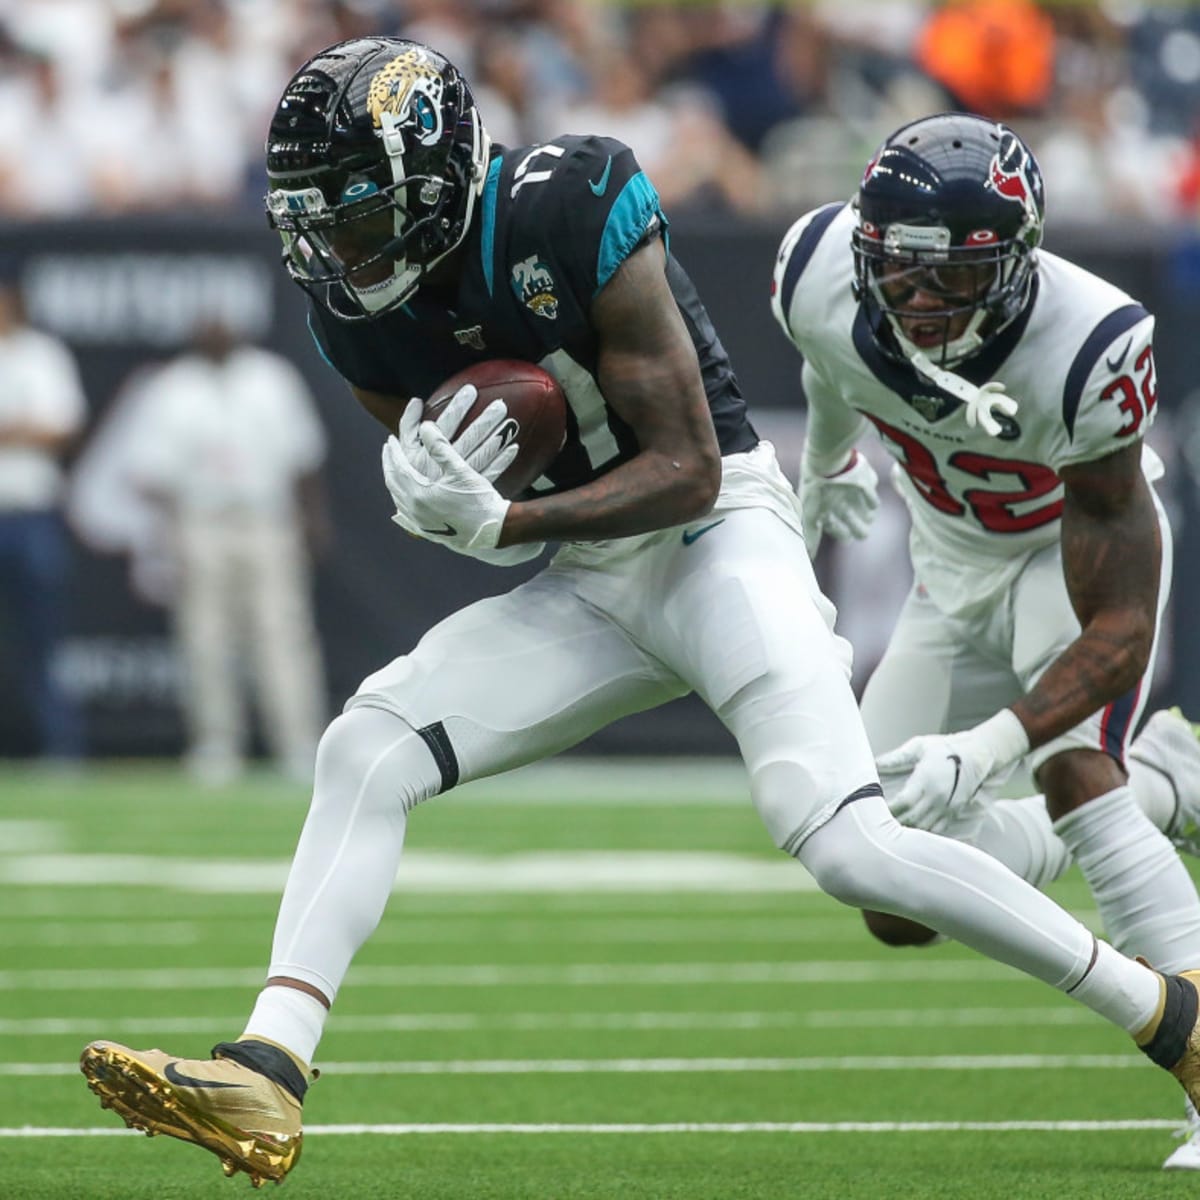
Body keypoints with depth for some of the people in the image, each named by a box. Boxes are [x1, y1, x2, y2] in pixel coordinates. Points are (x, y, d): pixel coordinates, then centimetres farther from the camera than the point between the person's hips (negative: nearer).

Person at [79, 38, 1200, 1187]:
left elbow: (689, 473, -19)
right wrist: (433, 490, -15)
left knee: (848, 844, -22)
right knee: (365, 749, -12)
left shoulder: (570, 212, -22)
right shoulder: (359, 314, -2)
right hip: (589, 587, 7)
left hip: (719, 536, -7)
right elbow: (461, 507, 9)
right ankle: (265, 1074, -17)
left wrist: (504, 524, -28)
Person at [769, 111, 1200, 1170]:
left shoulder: (1082, 348, -38)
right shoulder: (821, 277, -27)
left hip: (1080, 553, -5)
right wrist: (828, 463, 24)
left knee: (1072, 768, -33)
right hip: (957, 570, 5)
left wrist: (987, 749, -49)